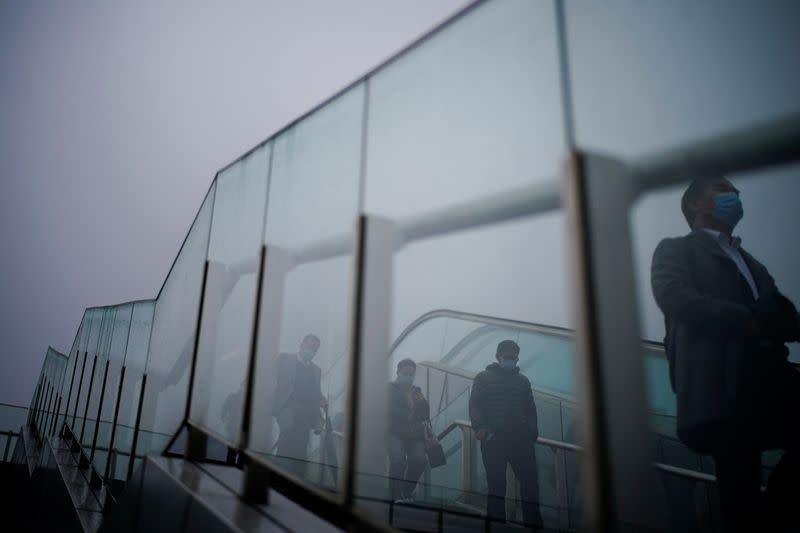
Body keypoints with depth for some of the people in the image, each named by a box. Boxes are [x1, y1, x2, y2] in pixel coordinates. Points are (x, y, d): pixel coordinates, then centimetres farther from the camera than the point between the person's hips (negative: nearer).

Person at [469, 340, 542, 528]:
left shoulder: (523, 381, 21)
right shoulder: (484, 378, 11)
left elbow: (530, 409, 18)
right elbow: (475, 405, 1)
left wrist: (532, 432, 3)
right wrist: (479, 426, -15)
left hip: (521, 439, 3)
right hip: (493, 438, -3)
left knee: (530, 480, -4)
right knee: (496, 483, 0)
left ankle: (533, 521, 1)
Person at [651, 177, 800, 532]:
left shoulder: (751, 262, 31)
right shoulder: (676, 249, 11)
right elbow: (675, 297, -10)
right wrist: (748, 321, -14)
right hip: (722, 386, -6)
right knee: (740, 486, -6)